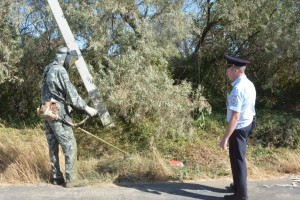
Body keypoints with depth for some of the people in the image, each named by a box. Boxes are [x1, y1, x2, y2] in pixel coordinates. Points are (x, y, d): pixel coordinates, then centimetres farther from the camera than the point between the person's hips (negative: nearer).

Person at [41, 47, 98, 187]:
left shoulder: (49, 69, 15)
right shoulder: (60, 71, -15)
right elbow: (71, 93, -20)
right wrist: (86, 108, -17)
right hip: (58, 114, -10)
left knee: (53, 146, 11)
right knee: (70, 146, -4)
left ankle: (57, 177, 18)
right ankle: (71, 179, -1)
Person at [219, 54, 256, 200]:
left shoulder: (238, 89, -26)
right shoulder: (249, 84, 4)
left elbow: (235, 117, -29)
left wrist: (225, 139, -27)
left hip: (239, 128, -9)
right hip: (247, 124, 9)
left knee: (237, 160, 5)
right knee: (239, 158, 23)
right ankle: (238, 186, 41)